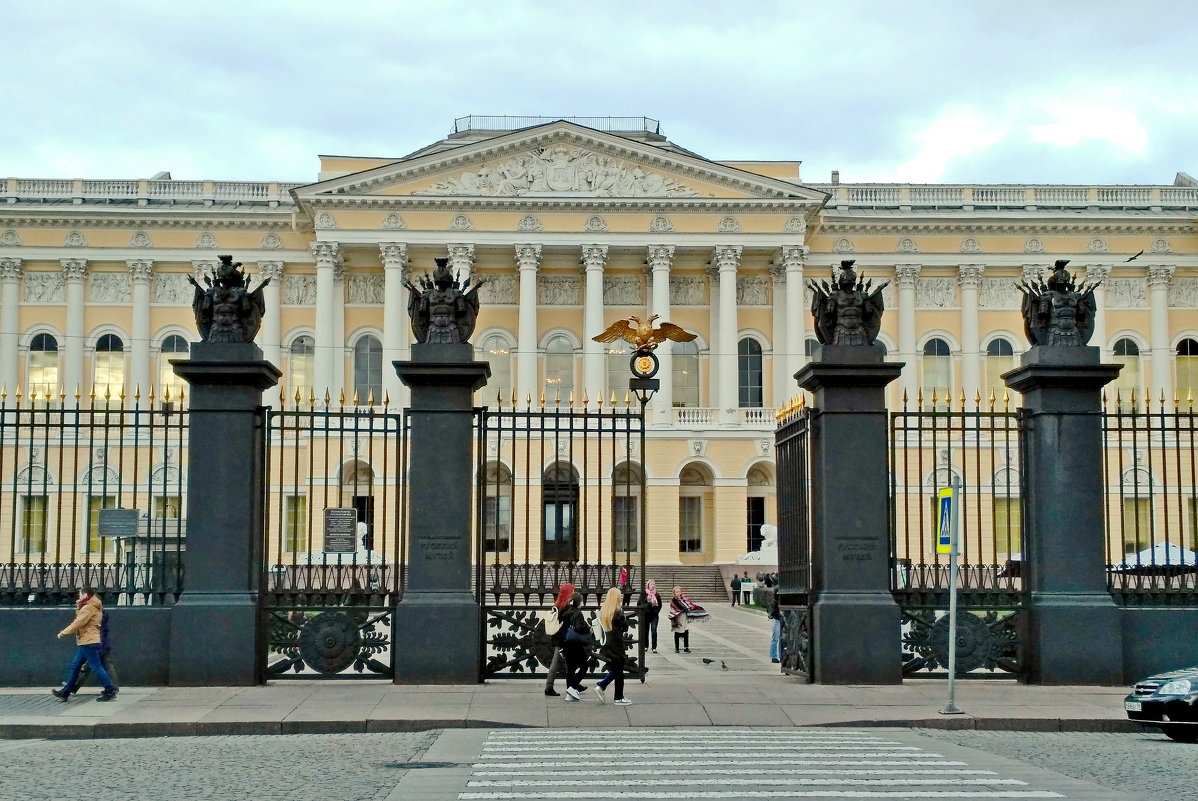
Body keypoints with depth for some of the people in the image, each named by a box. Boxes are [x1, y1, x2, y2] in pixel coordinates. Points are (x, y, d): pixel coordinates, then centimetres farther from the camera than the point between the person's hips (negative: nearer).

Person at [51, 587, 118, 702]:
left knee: (96, 667, -9)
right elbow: (79, 620, 19)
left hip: (89, 642, -11)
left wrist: (63, 632, -6)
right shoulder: (94, 607, 19)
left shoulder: (88, 608, -13)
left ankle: (110, 691, -9)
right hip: (86, 642, 11)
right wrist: (78, 608, 6)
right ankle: (65, 692, 18)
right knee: (74, 666, 13)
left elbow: (78, 623, -16)